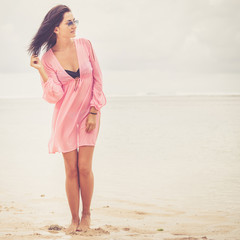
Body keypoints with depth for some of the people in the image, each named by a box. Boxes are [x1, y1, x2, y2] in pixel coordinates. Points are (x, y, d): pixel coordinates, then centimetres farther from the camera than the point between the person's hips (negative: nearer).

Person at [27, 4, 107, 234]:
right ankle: (74, 219, 15)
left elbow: (97, 79, 0)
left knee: (84, 167, -4)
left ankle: (86, 214, 15)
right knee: (71, 170, 2)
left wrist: (94, 111, -5)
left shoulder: (85, 45, -4)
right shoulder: (47, 58, -8)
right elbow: (53, 96, -12)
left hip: (88, 114, 0)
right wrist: (41, 70, -20)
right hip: (65, 117, 0)